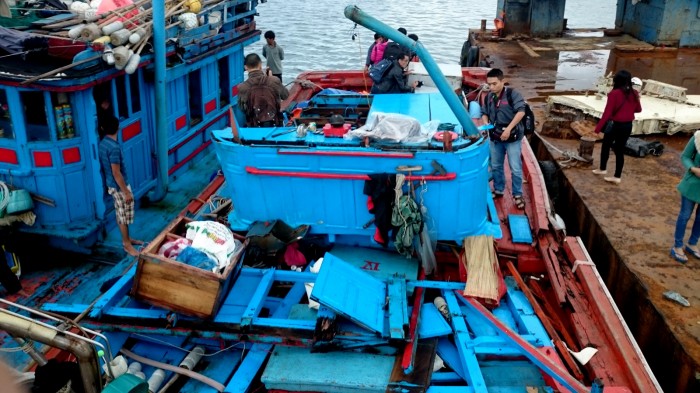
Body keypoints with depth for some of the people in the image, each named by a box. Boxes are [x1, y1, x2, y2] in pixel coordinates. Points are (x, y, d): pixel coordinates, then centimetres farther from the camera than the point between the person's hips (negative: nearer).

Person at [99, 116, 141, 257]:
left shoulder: (103, 143, 2)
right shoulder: (114, 147, -27)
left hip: (111, 185, 9)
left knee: (121, 215, 21)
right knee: (123, 216, 4)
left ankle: (127, 239, 34)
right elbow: (116, 173, -26)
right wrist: (126, 192, -20)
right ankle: (127, 244, 15)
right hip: (119, 186, -9)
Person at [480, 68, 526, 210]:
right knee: (495, 166, 16)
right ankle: (498, 190, 33)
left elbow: (521, 111, -22)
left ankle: (517, 194, 13)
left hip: (512, 137, -6)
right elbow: (485, 113, 15)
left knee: (515, 168, -1)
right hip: (495, 137, 6)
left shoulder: (512, 94, -14)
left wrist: (509, 128, -26)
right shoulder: (489, 97, 4)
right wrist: (486, 125, -7)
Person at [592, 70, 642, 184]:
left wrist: (598, 128, -13)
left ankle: (602, 168, 32)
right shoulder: (634, 93, -1)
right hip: (628, 125, 5)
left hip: (615, 125, -5)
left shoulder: (614, 93, -17)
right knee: (620, 149, 11)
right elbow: (638, 109, 11)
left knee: (606, 146, 19)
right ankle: (617, 176, 14)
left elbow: (607, 112, -18)